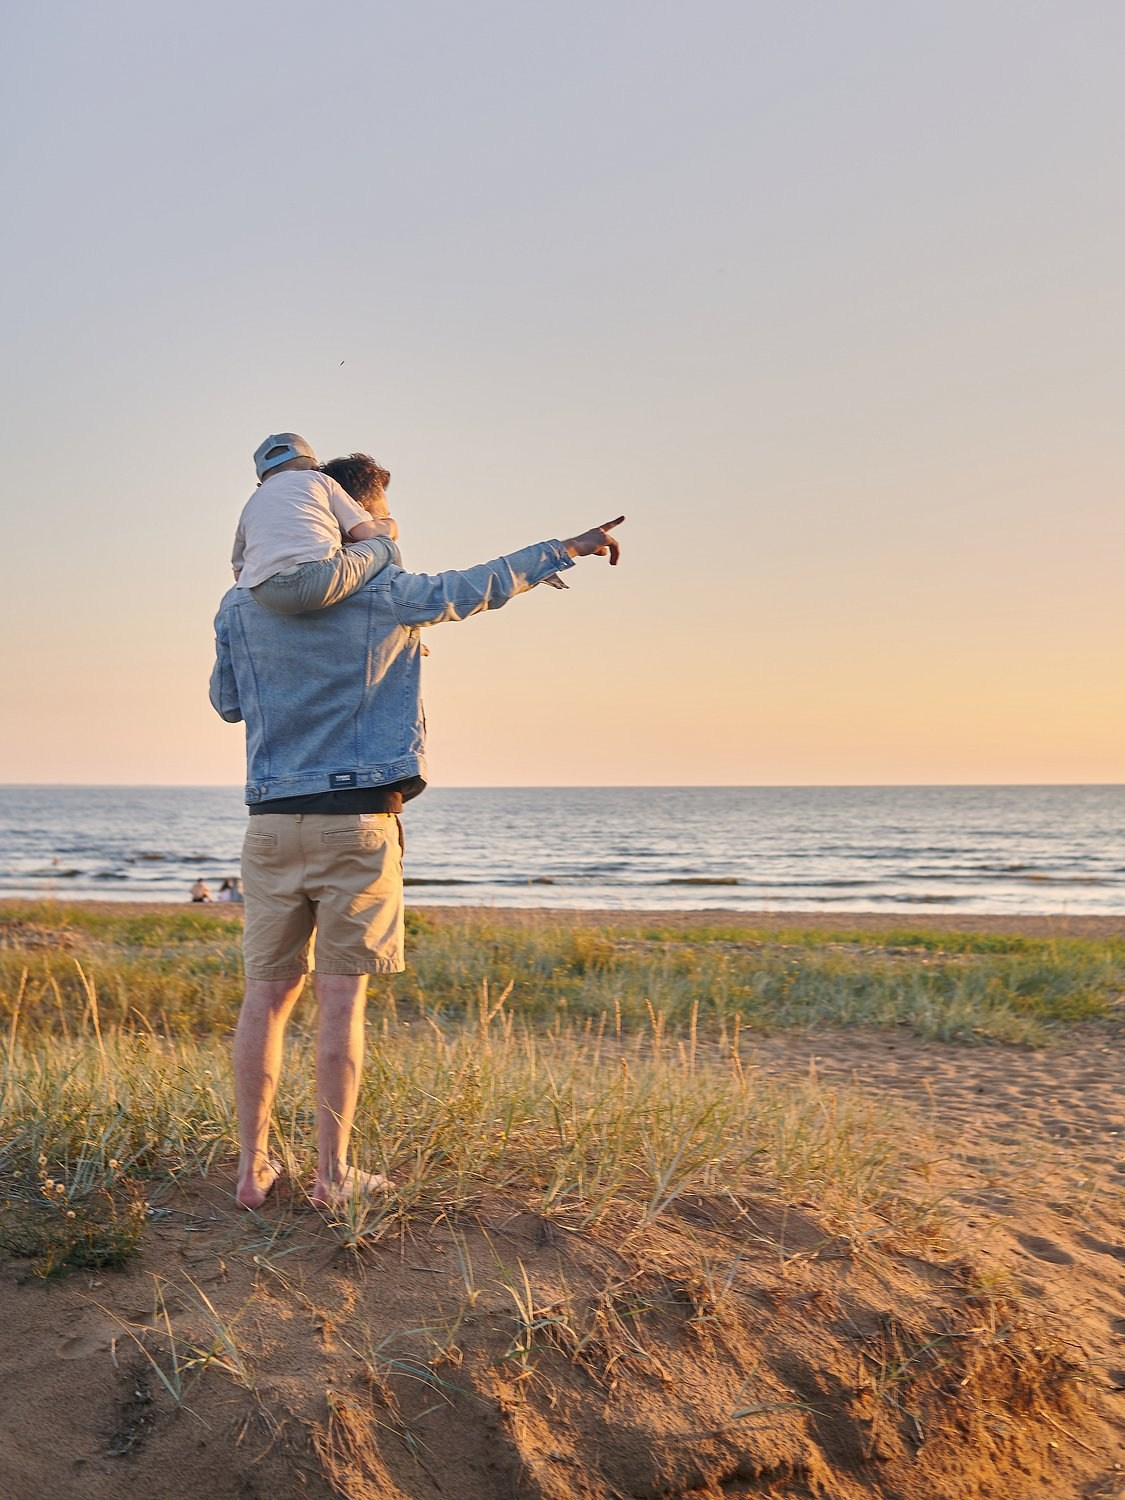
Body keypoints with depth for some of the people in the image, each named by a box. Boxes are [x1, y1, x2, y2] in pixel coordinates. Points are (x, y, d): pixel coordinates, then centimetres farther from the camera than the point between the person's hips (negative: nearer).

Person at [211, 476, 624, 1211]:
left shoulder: (239, 607, 7)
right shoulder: (383, 594, -3)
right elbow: (482, 584, 7)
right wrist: (568, 549, 19)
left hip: (274, 820, 3)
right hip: (358, 822, -3)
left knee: (268, 992, 8)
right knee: (341, 996, 0)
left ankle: (253, 1168, 12)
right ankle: (333, 1173, 6)